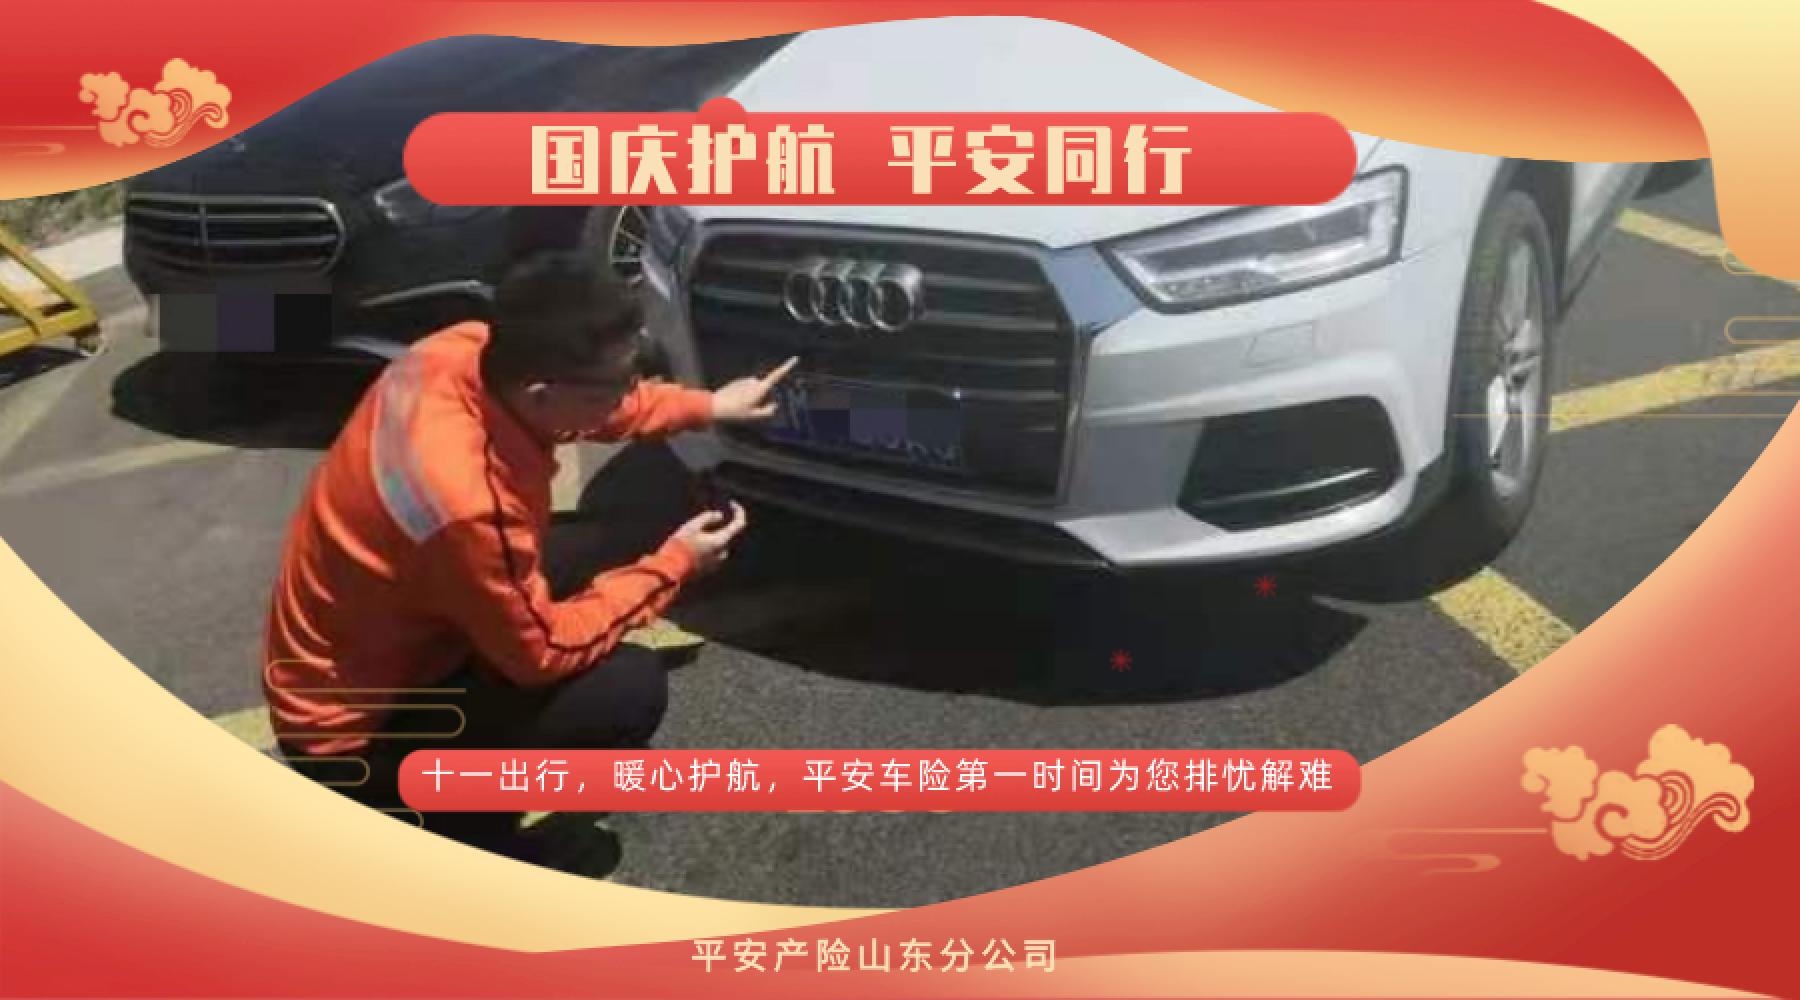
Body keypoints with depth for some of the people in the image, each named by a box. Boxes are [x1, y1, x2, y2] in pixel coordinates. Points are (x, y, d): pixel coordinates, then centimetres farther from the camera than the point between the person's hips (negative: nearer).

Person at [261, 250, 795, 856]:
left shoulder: (469, 352, -15)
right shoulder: (467, 502, -38)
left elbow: (598, 407, 9)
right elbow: (543, 650, -21)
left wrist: (708, 406, 9)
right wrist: (671, 566, -12)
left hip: (385, 632, 9)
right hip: (352, 731, -9)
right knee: (631, 688, -18)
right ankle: (424, 811, -1)